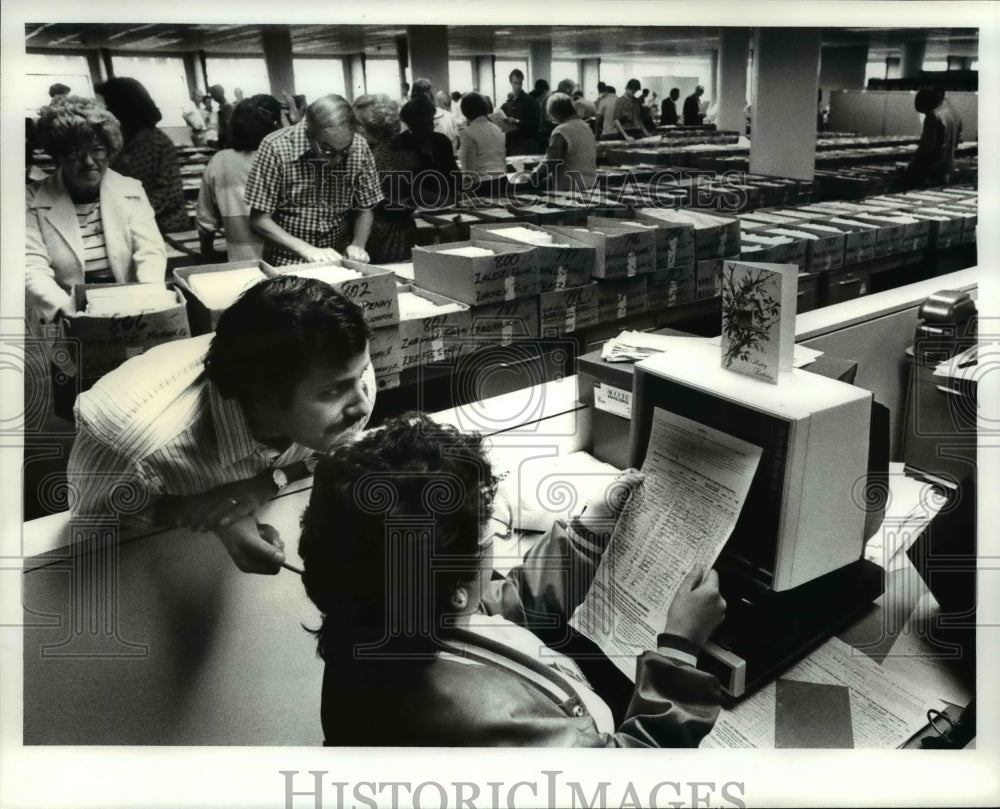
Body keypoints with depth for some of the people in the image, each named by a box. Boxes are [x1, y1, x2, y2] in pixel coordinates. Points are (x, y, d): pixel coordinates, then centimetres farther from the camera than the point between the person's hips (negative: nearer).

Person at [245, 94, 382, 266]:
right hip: (286, 267, -2)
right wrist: (308, 250, -23)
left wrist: (357, 245, -12)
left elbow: (364, 210, 6)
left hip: (339, 264, 2)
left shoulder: (359, 148, -6)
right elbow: (259, 220, -11)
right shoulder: (275, 148, -13)